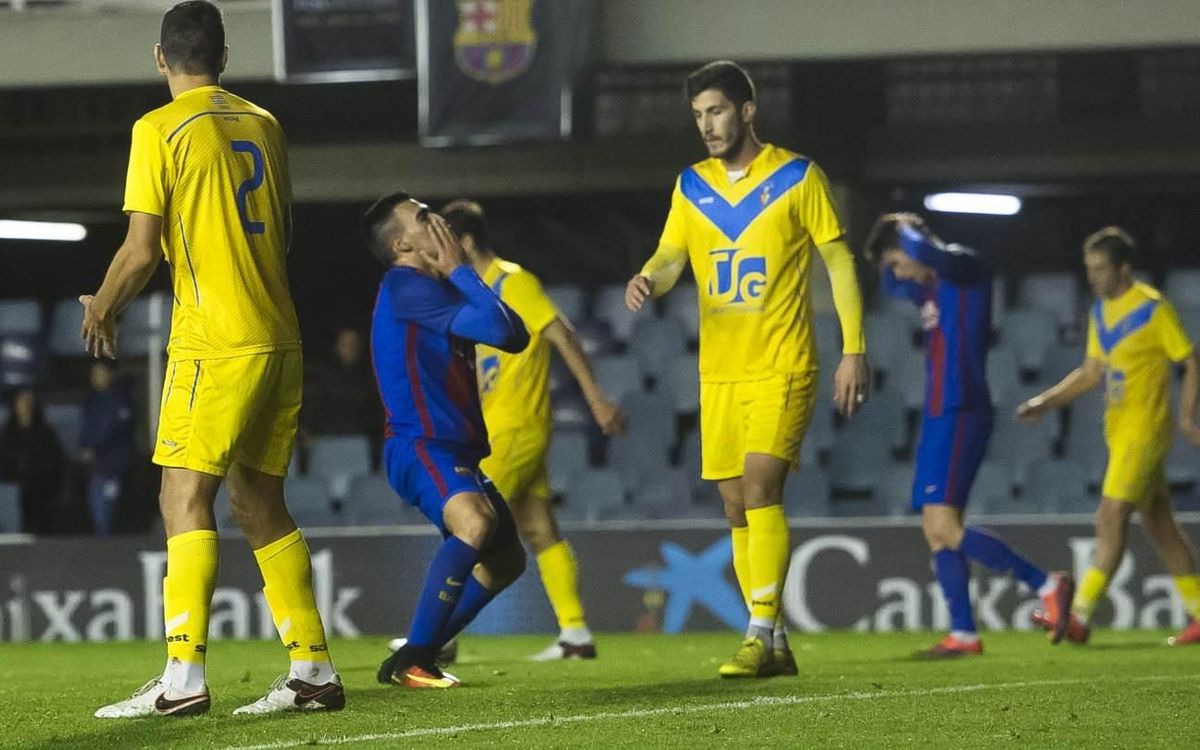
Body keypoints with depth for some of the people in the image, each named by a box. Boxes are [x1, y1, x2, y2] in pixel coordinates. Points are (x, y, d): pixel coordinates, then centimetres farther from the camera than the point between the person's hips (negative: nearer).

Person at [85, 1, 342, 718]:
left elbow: (142, 250, -10)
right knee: (260, 500, 12)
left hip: (214, 342, -7)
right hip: (279, 337, 7)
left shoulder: (160, 130, -6)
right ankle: (314, 672, 11)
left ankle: (184, 677, -18)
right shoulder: (263, 123, 13)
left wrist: (101, 309, 7)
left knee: (185, 497, -8)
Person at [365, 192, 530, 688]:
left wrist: (457, 271, 7)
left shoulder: (434, 288, 20)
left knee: (506, 559, 16)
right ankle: (410, 662, -31)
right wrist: (459, 269, -6)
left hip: (454, 450, 11)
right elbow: (499, 330, -19)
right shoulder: (407, 288, -12)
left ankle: (420, 656, 19)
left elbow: (516, 336, 14)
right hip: (419, 447, -11)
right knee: (475, 523, -35)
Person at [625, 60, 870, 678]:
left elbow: (839, 261, -1)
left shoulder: (797, 177, -3)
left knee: (760, 487, -19)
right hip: (719, 371, 5)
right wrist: (648, 281, -21)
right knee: (737, 508, 5)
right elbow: (669, 257, 4)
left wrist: (853, 351, -6)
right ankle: (774, 646, 13)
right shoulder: (691, 186, 10)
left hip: (782, 368, -5)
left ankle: (761, 634, -18)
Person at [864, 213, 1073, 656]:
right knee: (936, 531, 5)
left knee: (943, 527, -17)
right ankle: (963, 634, 2)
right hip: (938, 416, 10)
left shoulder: (965, 269, -7)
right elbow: (891, 286, 41)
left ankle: (1047, 586, -17)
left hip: (960, 415, -10)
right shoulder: (928, 288, 19)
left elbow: (925, 253, -29)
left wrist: (906, 231, -8)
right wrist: (888, 256, 22)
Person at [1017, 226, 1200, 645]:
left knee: (1111, 519, -13)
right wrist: (1045, 402, 10)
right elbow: (1092, 373, 19)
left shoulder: (1153, 308, -11)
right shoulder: (1100, 312, 12)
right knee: (1159, 524, 11)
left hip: (1143, 432, -8)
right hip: (1120, 432, 8)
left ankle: (1079, 617, -16)